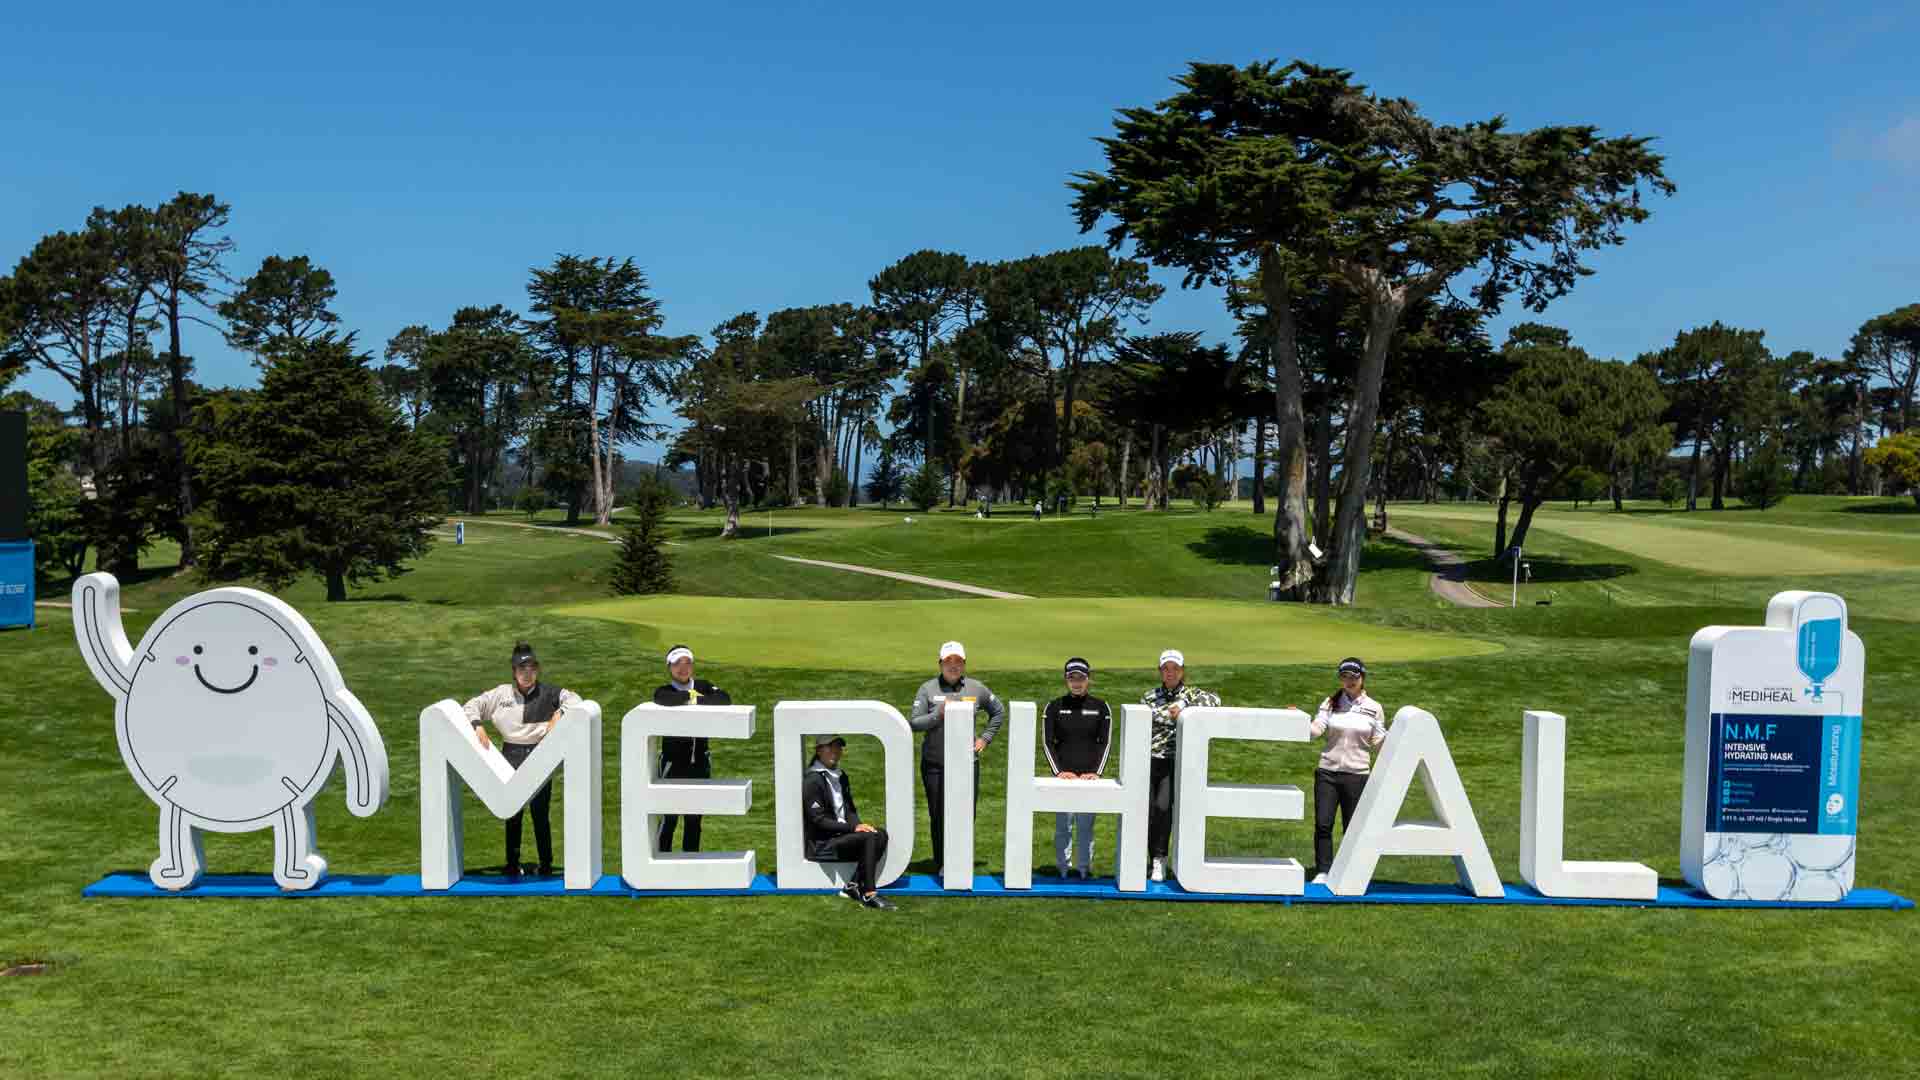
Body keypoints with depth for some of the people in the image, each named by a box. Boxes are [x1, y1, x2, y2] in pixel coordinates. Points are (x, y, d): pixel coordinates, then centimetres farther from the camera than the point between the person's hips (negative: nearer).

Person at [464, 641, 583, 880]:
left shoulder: (547, 693, -2)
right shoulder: (501, 694, 2)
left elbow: (573, 699, -4)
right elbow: (473, 706, 6)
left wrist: (559, 713, -19)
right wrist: (478, 727, -9)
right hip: (511, 756, 1)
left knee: (541, 812, 4)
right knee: (512, 813, 9)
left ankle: (546, 864, 15)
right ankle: (512, 864, 20)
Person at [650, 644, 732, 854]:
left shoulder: (702, 686, 4)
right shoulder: (665, 690, -6)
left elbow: (725, 699, -13)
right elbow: (662, 699, -31)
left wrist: (698, 699, -20)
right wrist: (690, 697, -21)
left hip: (699, 762, 4)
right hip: (673, 763, -4)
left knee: (694, 817, 13)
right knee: (669, 817, 0)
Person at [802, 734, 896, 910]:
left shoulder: (841, 777, 16)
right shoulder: (812, 780, -11)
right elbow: (818, 820, -16)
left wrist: (859, 825, -5)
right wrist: (853, 827, -18)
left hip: (842, 834, 8)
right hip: (822, 844, -8)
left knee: (881, 834, -14)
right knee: (869, 837, -26)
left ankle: (854, 886, -15)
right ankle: (868, 894, -24)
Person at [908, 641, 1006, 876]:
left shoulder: (976, 688, 8)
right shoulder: (928, 689, 2)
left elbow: (998, 711, 21)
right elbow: (913, 723, -2)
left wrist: (985, 738, 12)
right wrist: (938, 715, -15)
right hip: (935, 764, -1)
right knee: (938, 816, 3)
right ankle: (941, 864, 15)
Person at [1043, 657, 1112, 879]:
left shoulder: (1100, 707, 6)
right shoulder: (1055, 706, 6)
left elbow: (1105, 743, 5)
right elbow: (1047, 742, 4)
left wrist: (1096, 772, -6)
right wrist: (1058, 771, -7)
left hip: (1089, 776, 0)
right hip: (1063, 776, 0)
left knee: (1086, 825, 3)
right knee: (1063, 825, 1)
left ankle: (1084, 869, 11)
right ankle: (1065, 869, 9)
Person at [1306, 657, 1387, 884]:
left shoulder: (1374, 708, 4)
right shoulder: (1330, 703, 5)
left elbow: (1378, 743, 4)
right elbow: (1316, 730, -7)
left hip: (1356, 774, -1)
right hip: (1327, 772, 1)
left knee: (1352, 828, 4)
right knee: (1322, 824, -4)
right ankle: (1322, 872, 5)